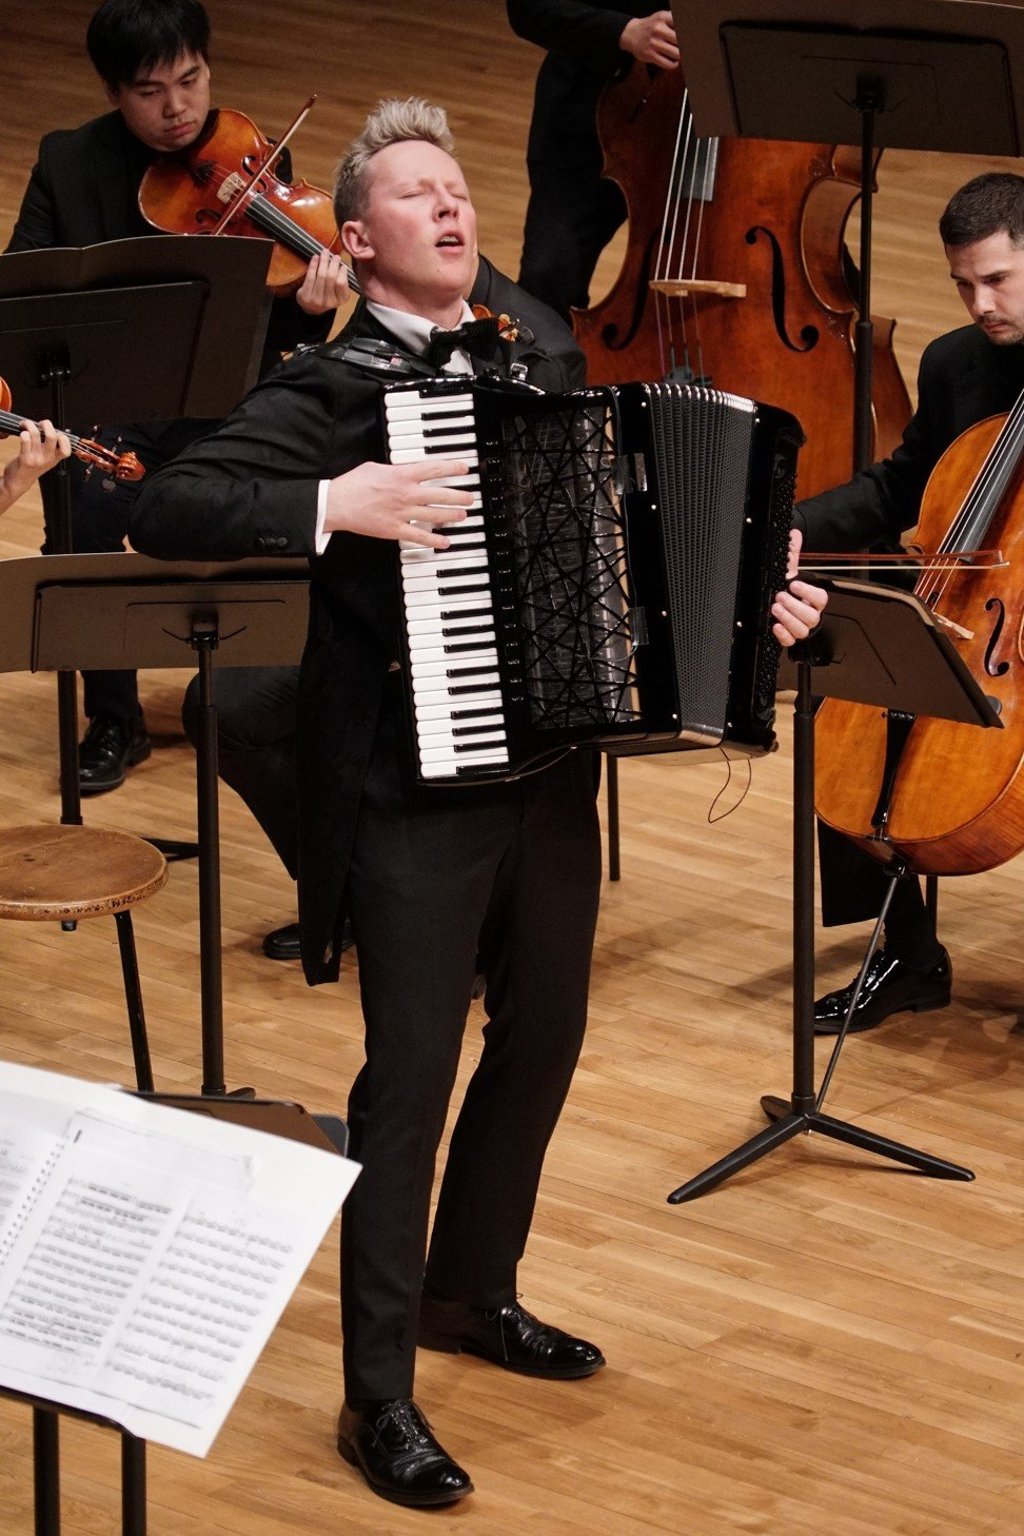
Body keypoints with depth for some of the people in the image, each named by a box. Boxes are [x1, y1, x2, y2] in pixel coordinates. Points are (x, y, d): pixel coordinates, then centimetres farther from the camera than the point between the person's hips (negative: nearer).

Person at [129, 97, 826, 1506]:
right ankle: (378, 1398, 5)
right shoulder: (332, 388, -13)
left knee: (543, 1040, 19)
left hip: (551, 767, 7)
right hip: (416, 789, -7)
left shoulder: (543, 346, 7)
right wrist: (335, 505, -32)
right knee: (413, 1078, -3)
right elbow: (166, 509, -23)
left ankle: (473, 1290, 40)